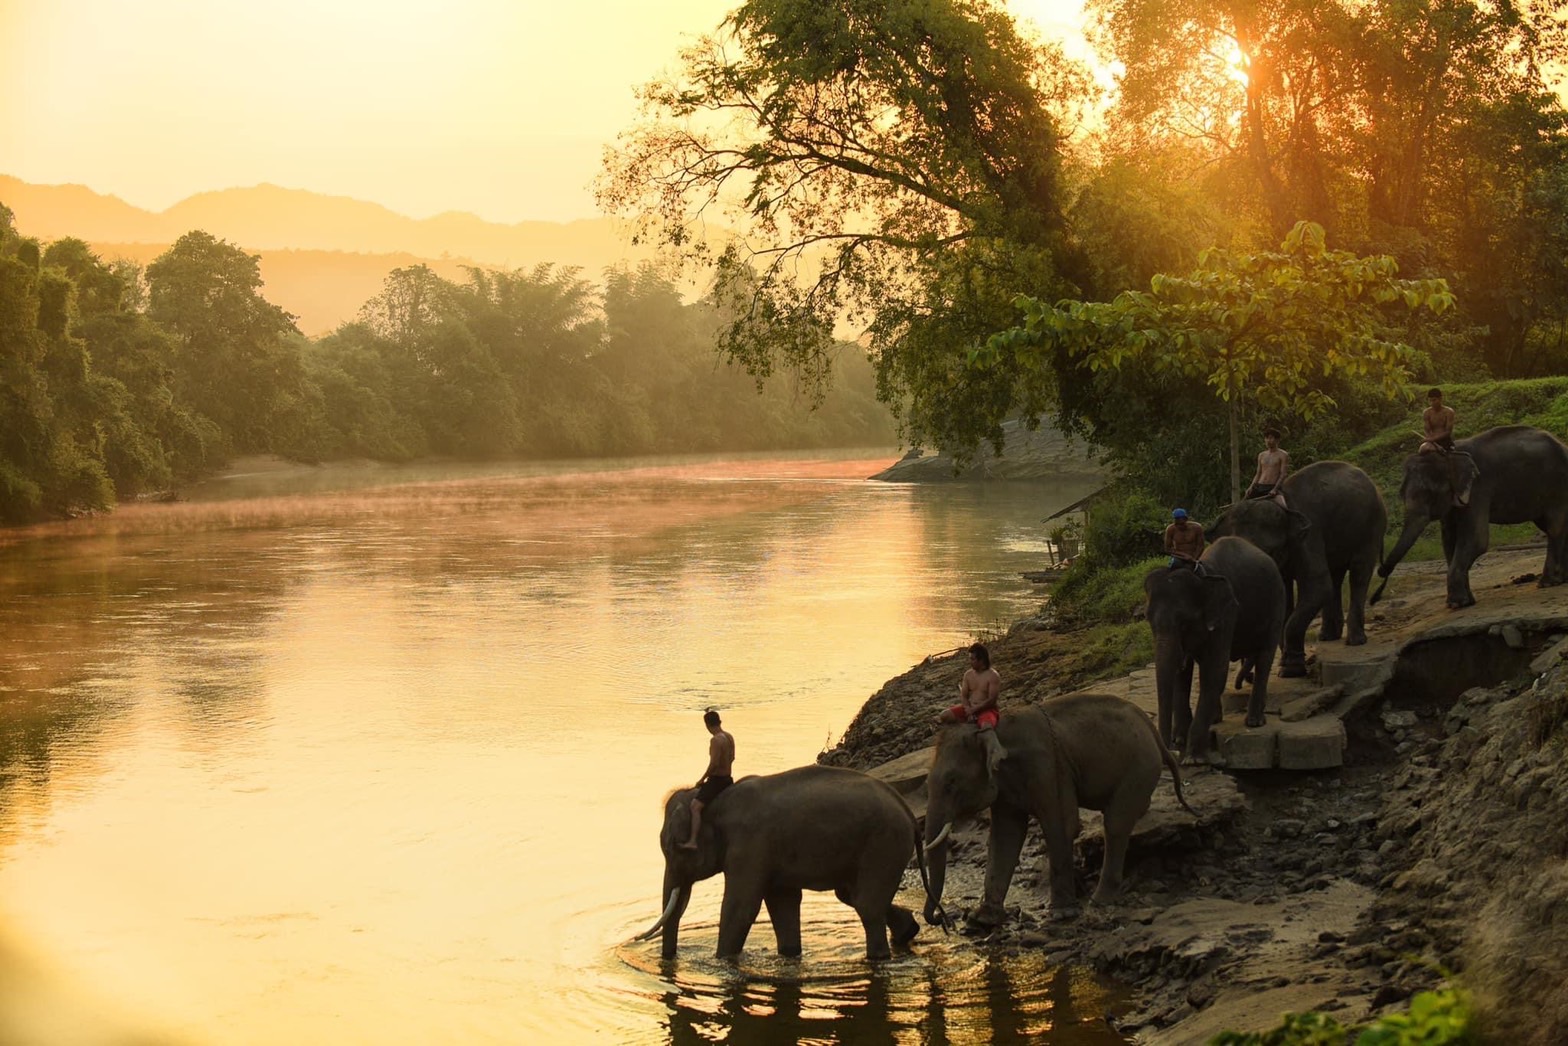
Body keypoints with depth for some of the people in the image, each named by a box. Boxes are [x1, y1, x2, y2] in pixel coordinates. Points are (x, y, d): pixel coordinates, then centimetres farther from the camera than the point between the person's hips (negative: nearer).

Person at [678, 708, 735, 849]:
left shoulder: (716, 740, -20)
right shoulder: (729, 737, 7)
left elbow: (714, 764, -25)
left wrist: (702, 779, -13)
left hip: (716, 780, -9)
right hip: (728, 779, 9)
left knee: (695, 806, -17)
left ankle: (693, 841, -30)